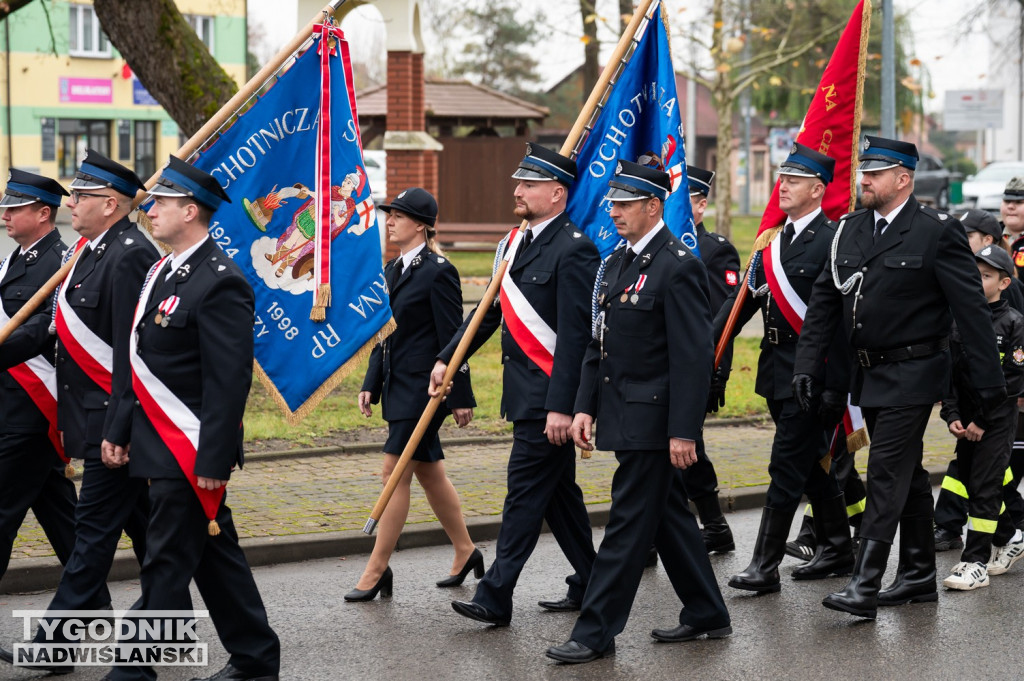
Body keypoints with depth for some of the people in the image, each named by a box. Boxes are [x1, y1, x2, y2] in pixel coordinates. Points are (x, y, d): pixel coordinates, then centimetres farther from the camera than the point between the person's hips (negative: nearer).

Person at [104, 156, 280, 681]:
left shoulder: (220, 283, -17)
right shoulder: (163, 271, 13)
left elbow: (230, 381, -20)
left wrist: (212, 461, -22)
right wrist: (123, 434, 17)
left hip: (189, 454, -10)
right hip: (160, 444, 10)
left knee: (166, 564, -3)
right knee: (215, 557, 15)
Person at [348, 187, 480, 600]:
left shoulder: (438, 272, -13)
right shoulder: (393, 271, 14)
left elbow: (453, 338, -13)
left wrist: (460, 396, -13)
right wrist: (371, 384, 12)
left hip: (424, 387, -9)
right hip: (399, 385, 9)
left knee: (395, 473, -8)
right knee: (429, 471, 15)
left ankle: (377, 570, -3)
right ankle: (466, 553, 28)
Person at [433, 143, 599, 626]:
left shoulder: (573, 250, -16)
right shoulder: (515, 243, 12)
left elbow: (574, 335, -20)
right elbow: (491, 311, 20)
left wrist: (561, 406, -23)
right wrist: (447, 359, 14)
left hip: (549, 395, -9)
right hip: (524, 391, 9)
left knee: (526, 490, -7)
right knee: (557, 490, 15)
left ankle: (495, 598, -5)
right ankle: (589, 585, 24)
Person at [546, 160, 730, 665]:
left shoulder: (678, 267, -15)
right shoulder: (616, 263, 14)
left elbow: (694, 356, -18)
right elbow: (598, 343, 17)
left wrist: (683, 432, -21)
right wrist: (585, 407, 9)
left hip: (652, 421, -9)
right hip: (624, 415, 9)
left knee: (629, 524, -5)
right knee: (669, 516, 16)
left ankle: (596, 632, -1)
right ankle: (706, 614, 26)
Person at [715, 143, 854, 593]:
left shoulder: (833, 240, -12)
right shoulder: (775, 239, 13)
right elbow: (744, 298, 14)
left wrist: (835, 386, -19)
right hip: (777, 370, 8)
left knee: (787, 469, -7)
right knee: (813, 464, 18)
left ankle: (765, 567, -4)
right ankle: (837, 548, 30)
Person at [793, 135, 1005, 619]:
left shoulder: (937, 233, -11)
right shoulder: (849, 230, 7)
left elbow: (972, 310, -10)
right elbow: (823, 301, 10)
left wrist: (989, 381, -11)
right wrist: (807, 364, 2)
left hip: (912, 375, -7)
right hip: (870, 374, 7)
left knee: (887, 476, -11)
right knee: (907, 475, 16)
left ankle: (864, 586, -12)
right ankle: (919, 572, 26)